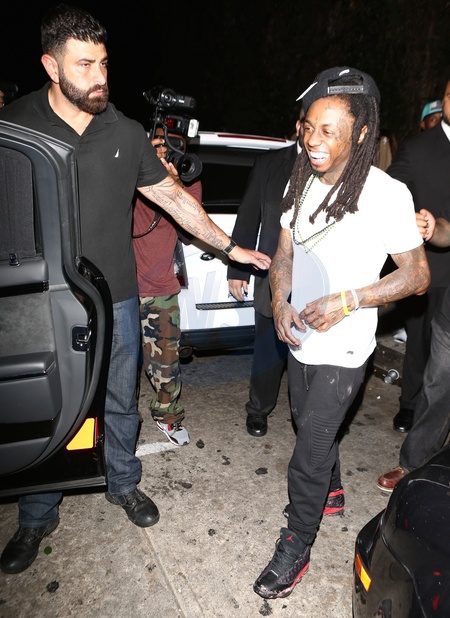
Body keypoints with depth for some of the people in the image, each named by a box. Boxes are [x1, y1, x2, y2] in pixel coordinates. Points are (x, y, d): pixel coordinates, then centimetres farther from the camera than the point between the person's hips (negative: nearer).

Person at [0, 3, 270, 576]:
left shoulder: (126, 132, 3)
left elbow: (173, 196, 8)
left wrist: (230, 247, 5)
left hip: (116, 301, 2)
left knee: (120, 402, 17)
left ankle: (123, 484, 43)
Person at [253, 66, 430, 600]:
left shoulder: (387, 194, -18)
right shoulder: (301, 182, 0)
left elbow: (417, 275, -11)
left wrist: (348, 301, -23)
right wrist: (280, 302, -11)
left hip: (342, 351, -6)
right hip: (299, 338, 6)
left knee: (308, 453, 3)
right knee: (310, 428, 25)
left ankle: (296, 546, 28)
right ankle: (330, 492, 54)